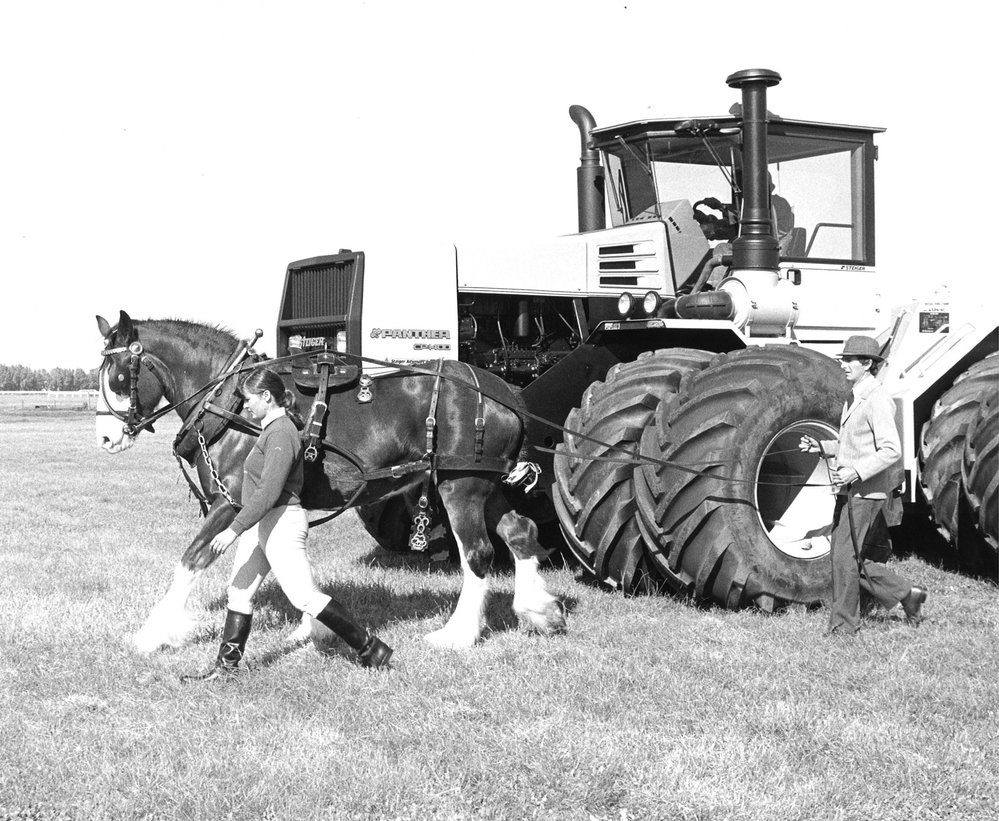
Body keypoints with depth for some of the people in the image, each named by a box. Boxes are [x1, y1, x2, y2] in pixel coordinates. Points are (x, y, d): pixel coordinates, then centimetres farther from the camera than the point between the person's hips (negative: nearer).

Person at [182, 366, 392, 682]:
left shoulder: (280, 434, -20)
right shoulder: (272, 428, 11)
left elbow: (268, 492, -26)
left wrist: (234, 530, -27)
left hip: (280, 523, -10)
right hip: (262, 523, 10)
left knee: (305, 597, -5)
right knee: (239, 591, 11)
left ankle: (369, 647, 4)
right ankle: (226, 666, 17)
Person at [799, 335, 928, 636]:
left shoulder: (877, 401, -15)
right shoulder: (854, 398, 15)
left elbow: (891, 450, -22)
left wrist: (856, 472, -27)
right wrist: (821, 447, 9)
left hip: (865, 491, -10)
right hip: (848, 490, 10)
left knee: (845, 556, -4)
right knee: (846, 557, 11)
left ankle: (843, 625, 8)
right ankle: (906, 594, 23)